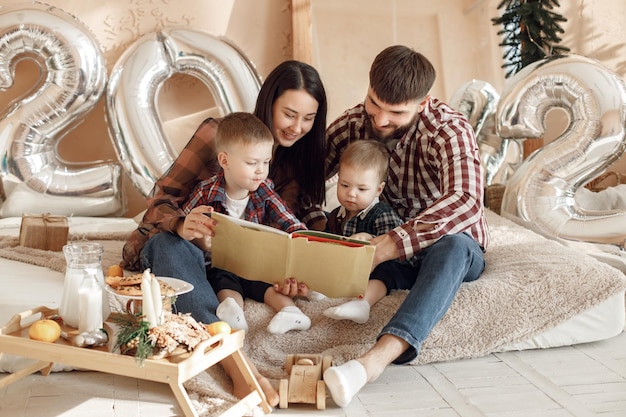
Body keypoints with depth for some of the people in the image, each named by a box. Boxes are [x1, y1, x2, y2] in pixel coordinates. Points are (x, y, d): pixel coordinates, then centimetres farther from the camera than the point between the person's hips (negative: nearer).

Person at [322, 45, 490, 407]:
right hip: (388, 256, 4)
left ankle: (377, 358, -56)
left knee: (452, 246, -40)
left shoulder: (449, 130, -20)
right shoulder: (353, 123, -8)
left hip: (452, 251, -4)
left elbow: (466, 202, -38)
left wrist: (389, 244, -48)